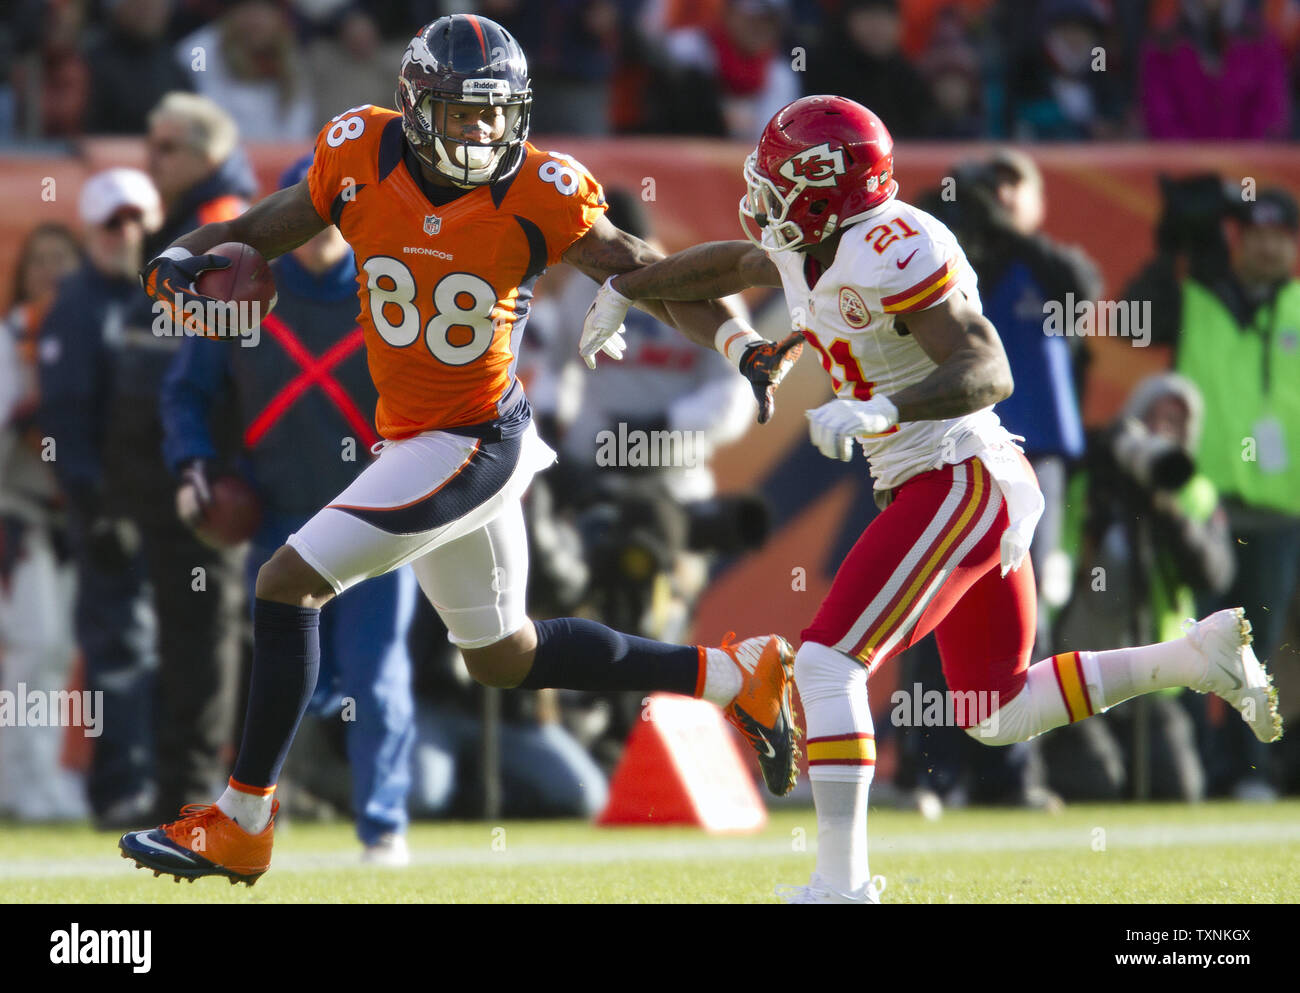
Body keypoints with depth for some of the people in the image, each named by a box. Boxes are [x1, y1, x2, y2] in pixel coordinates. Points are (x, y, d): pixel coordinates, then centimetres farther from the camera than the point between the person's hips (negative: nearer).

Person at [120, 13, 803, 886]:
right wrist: (185, 259, -18)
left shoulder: (540, 197, -17)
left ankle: (240, 824, -4)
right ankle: (735, 676, 34)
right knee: (503, 657, 22)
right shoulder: (361, 158, -6)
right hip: (413, 440, 7)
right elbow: (256, 235, 3)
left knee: (289, 585, -13)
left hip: (474, 445, -7)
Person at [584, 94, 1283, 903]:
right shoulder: (807, 253, 9)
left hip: (961, 482, -10)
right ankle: (1200, 660, 16)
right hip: (956, 490, 10)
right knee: (996, 717, 16)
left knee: (829, 663, -13)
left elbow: (988, 374, -26)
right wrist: (623, 292, 39)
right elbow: (728, 264, 31)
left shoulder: (891, 253, -19)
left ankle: (843, 881, -14)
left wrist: (874, 411, -37)